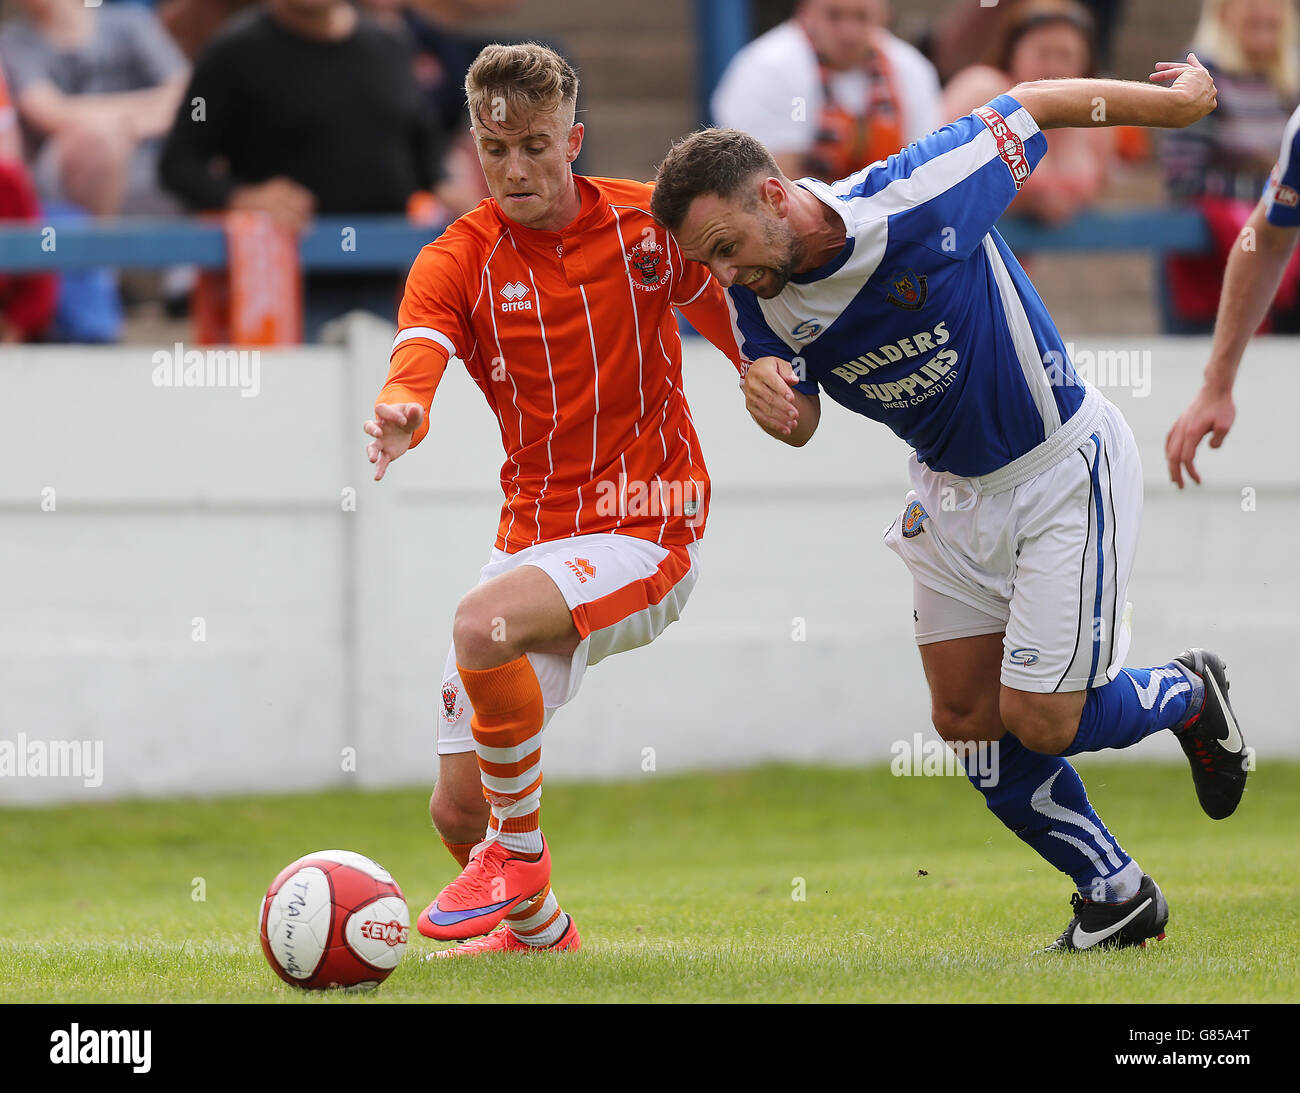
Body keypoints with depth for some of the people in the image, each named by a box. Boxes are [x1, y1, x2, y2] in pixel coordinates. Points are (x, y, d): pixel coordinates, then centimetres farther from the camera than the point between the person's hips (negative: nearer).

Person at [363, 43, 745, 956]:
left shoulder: (647, 221, -2)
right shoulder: (456, 261, -2)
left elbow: (740, 324, 10)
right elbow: (417, 358, -21)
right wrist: (401, 416, -45)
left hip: (646, 530, -4)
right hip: (534, 533, 4)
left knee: (484, 622, -34)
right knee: (457, 806, 1)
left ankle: (521, 853, -12)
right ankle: (536, 930, 33)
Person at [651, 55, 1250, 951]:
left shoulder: (917, 203, -31)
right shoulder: (761, 297, -13)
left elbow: (1034, 107, -16)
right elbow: (803, 422, 3)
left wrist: (1176, 101, -3)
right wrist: (771, 400, -23)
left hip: (1065, 466, -6)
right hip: (954, 490, 6)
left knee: (1037, 723, -9)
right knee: (965, 718, 4)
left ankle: (1189, 697, 22)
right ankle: (1116, 893, 21)